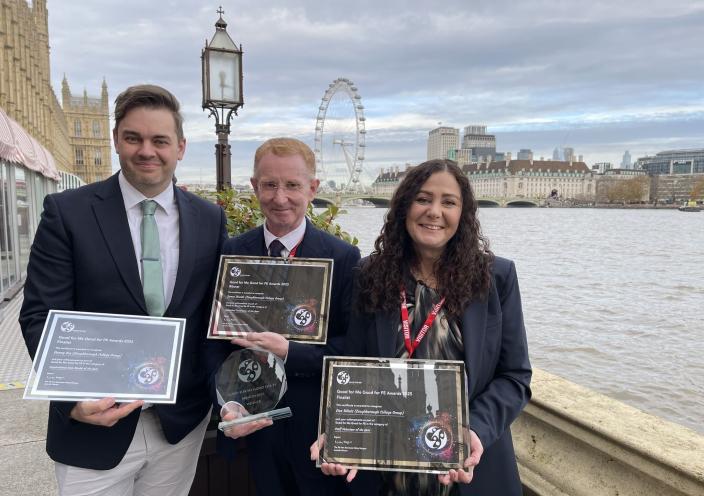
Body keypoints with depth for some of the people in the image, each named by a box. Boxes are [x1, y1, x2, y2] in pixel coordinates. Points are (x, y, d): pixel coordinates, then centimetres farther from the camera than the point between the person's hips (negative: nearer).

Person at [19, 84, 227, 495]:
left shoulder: (210, 219, 1)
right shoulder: (67, 212, -7)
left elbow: (217, 312, 5)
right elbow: (41, 317, -7)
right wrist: (72, 398, -21)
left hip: (183, 423, 3)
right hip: (92, 421, -2)